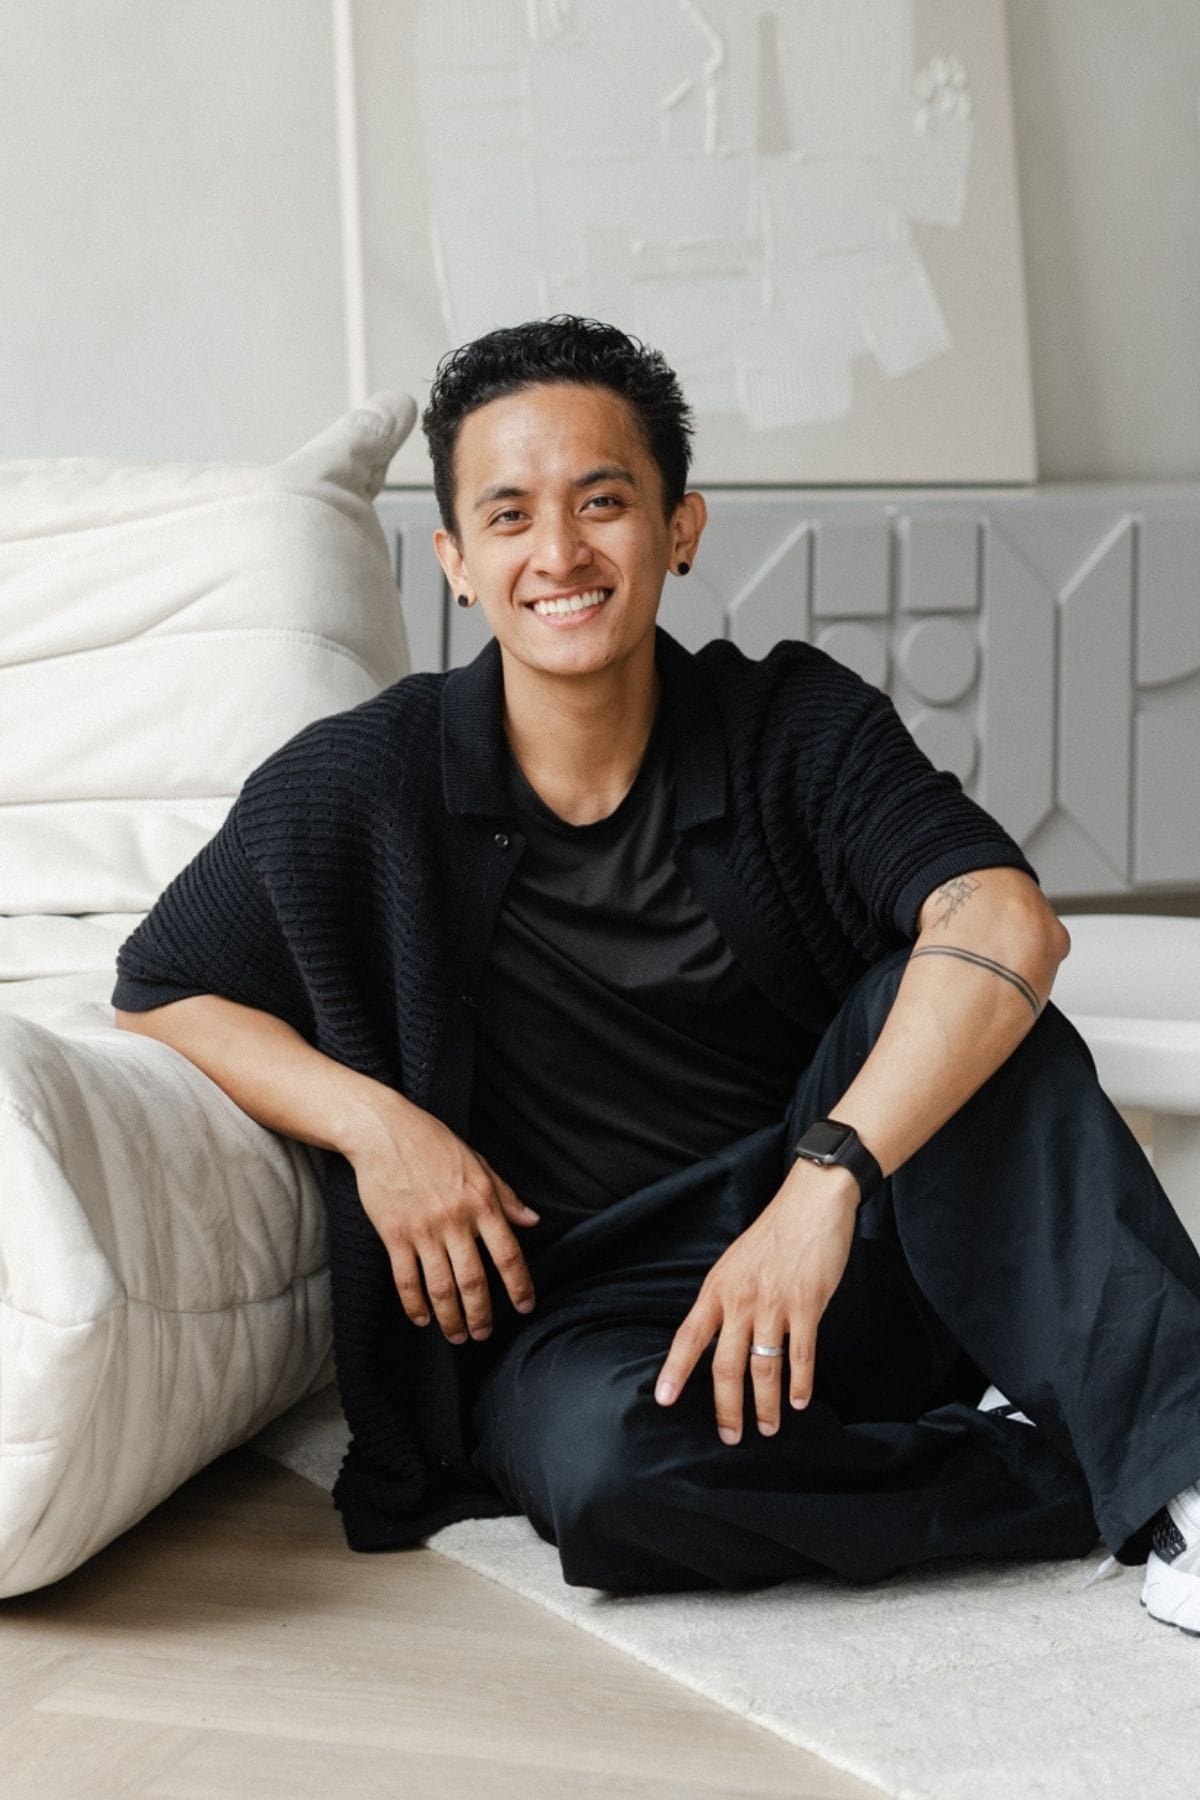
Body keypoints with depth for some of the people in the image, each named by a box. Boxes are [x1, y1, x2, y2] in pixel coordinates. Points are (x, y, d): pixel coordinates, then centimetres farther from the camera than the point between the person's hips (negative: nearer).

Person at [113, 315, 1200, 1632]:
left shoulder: (799, 724, -4)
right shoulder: (358, 790, -3)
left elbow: (1009, 921, -21)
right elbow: (158, 993, 6)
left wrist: (824, 1182, -36)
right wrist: (369, 1119, -12)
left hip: (848, 1262, 1)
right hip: (572, 1313, -1)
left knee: (930, 994, -27)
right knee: (610, 1458, -36)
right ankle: (1078, 1478, -19)